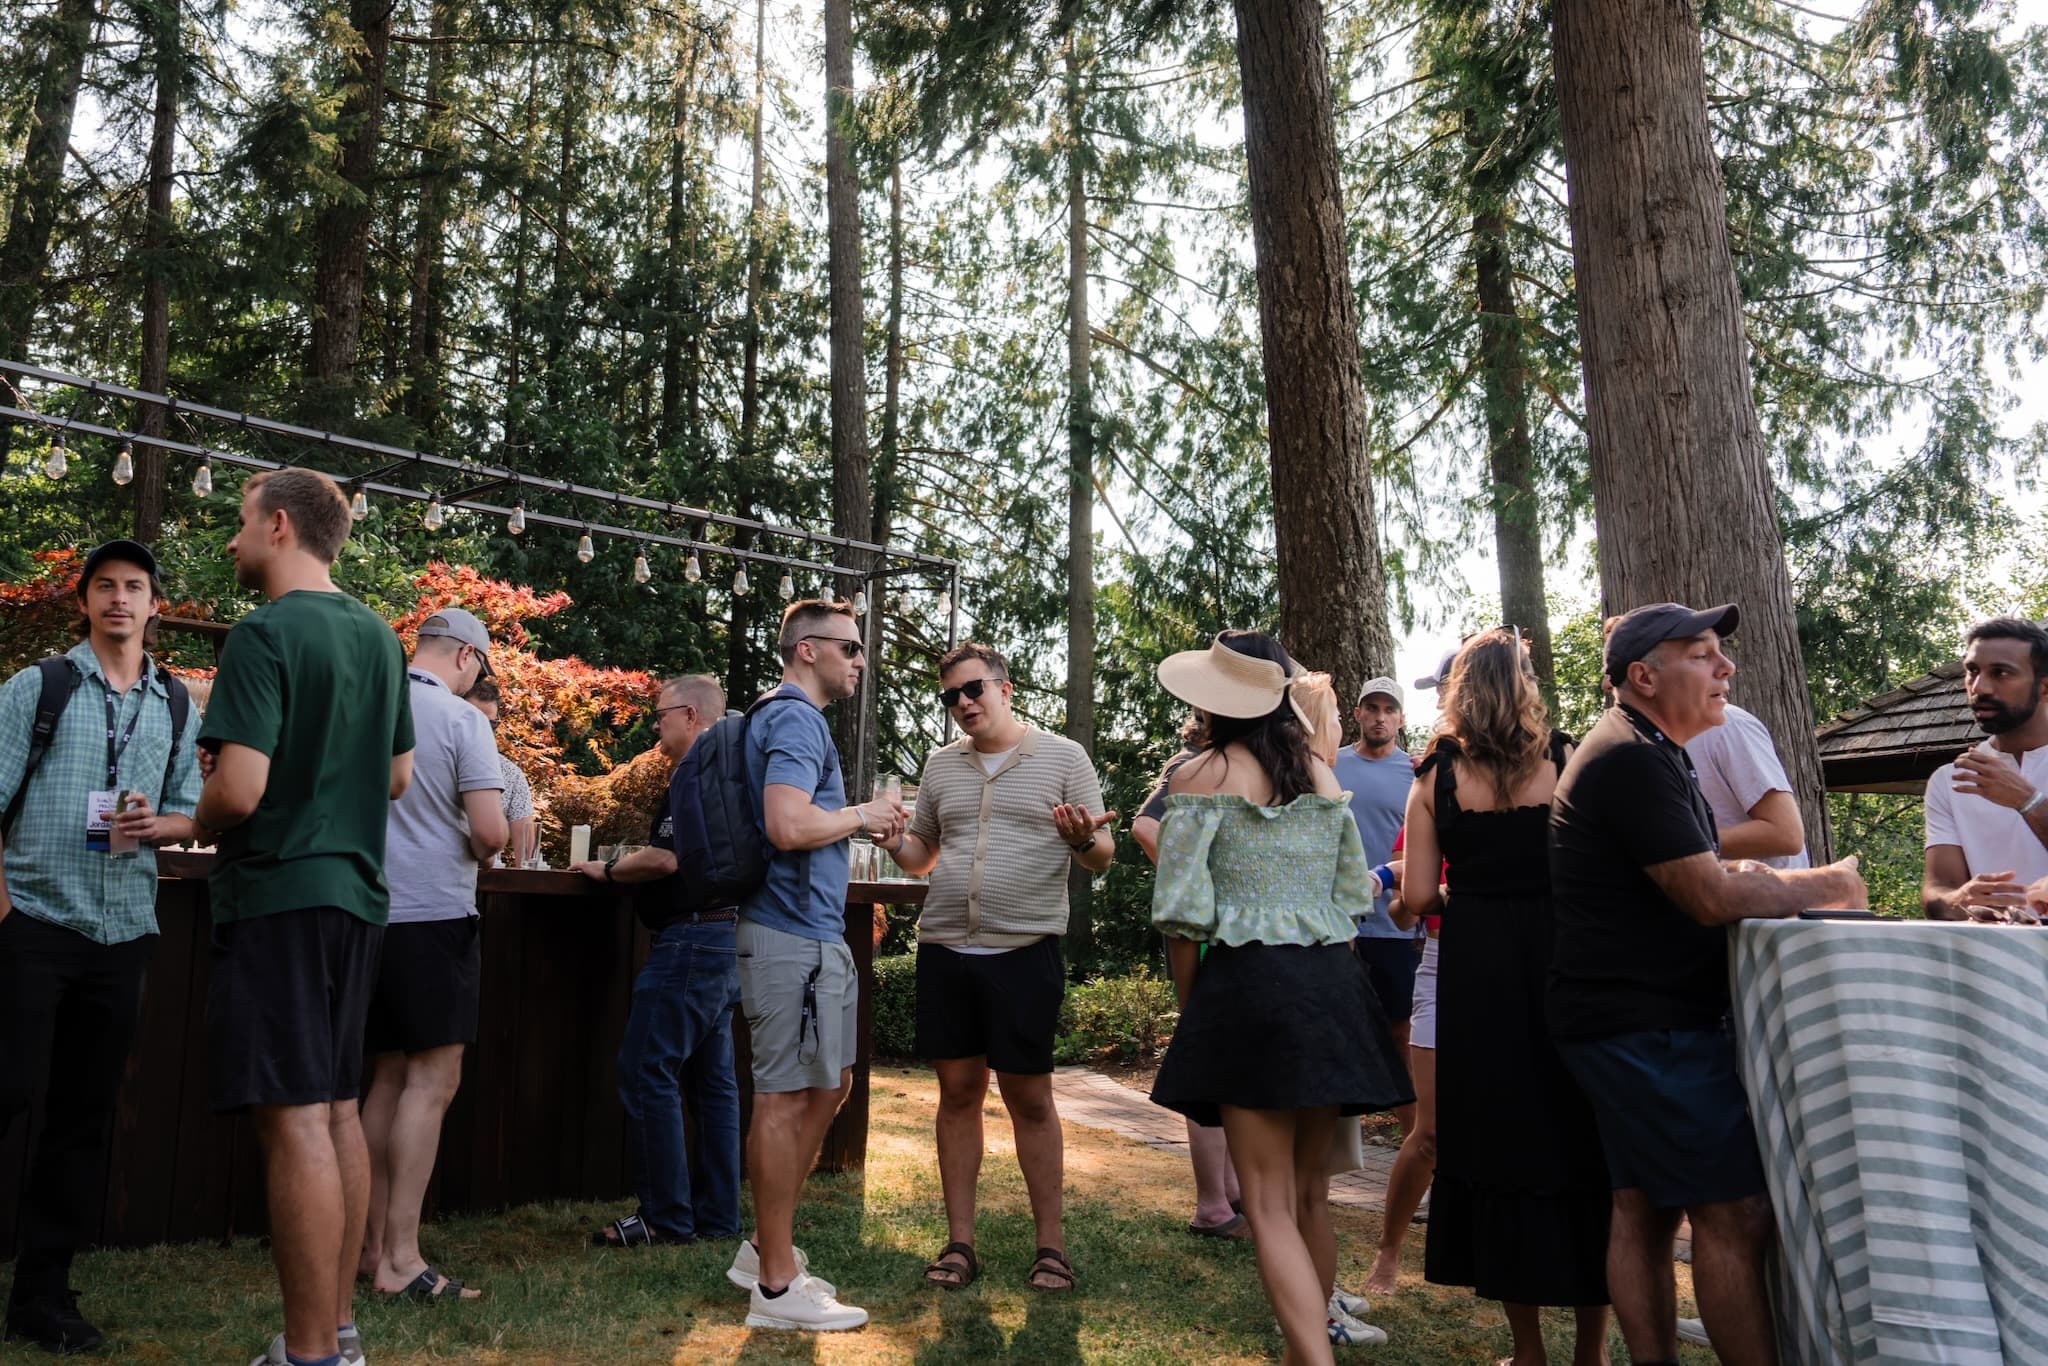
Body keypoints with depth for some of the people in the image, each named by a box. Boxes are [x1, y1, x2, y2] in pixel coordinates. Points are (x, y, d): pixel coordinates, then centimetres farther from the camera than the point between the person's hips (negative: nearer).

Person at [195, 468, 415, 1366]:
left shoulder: (264, 635, -13)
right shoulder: (379, 637, 12)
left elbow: (238, 791, -19)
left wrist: (201, 823, 2)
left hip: (276, 895, -8)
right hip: (354, 890, 8)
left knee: (293, 1120, -5)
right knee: (337, 1108, 13)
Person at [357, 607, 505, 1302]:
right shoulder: (461, 719, -9)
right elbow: (490, 831, -16)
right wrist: (481, 852, 6)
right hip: (435, 913, -6)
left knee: (389, 1076, 14)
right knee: (432, 1082, -2)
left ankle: (375, 1245, 19)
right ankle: (401, 1259, -2)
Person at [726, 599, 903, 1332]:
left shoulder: (795, 717, 18)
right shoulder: (794, 718, -14)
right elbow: (789, 826, -27)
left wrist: (860, 824, 10)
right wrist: (860, 815, -12)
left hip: (813, 931, 11)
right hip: (794, 934, -11)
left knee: (826, 1087, 17)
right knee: (788, 1097, -2)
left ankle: (766, 1249, 27)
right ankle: (777, 1286, 9)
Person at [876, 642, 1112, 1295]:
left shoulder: (1063, 757, 1)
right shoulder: (940, 764, 12)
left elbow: (1102, 855, -1)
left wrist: (1082, 838, -24)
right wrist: (893, 837, -3)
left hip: (1024, 951, -3)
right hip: (944, 948, 3)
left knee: (1029, 1096, 3)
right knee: (958, 1091, 8)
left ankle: (1050, 1243, 16)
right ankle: (959, 1243, 18)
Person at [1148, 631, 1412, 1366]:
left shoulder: (1201, 776, -4)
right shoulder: (1322, 775, 11)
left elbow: (1182, 912, -10)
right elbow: (1353, 897, 13)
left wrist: (1192, 1005, 2)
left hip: (1248, 985, -5)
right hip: (1333, 987, 6)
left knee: (1271, 1207, -3)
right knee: (1312, 1194, 18)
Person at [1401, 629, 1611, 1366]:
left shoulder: (1436, 776, 1)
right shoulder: (1568, 761, 0)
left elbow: (1416, 898, -3)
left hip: (1475, 967, 0)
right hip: (1560, 955, 0)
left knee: (1496, 1138, 9)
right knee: (1578, 1139, 10)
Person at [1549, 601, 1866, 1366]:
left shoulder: (1638, 753, 17)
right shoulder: (1632, 759, -17)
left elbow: (1697, 883, 21)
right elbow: (1713, 897, -20)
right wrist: (1824, 886, -5)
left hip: (1631, 1023, 10)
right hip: (1651, 1029, -10)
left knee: (1644, 1208, 11)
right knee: (1736, 1212, -6)